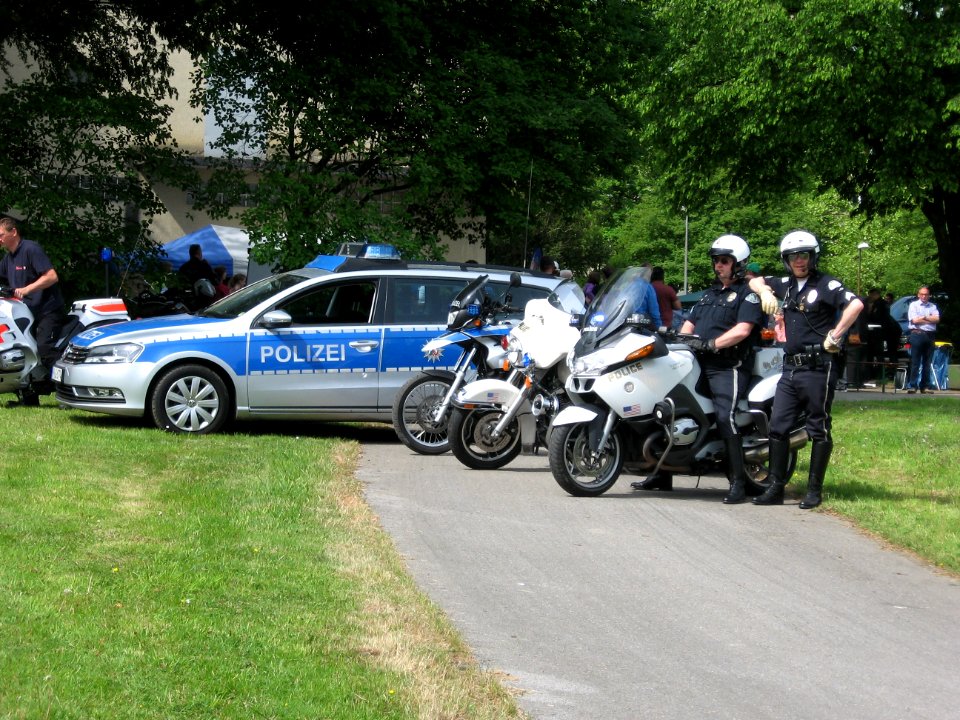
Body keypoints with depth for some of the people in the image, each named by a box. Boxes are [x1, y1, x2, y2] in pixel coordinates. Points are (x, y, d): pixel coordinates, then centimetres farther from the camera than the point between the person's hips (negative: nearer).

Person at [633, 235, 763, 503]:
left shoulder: (747, 293, -1)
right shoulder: (710, 293, 25)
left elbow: (742, 330, -16)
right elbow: (689, 324, 22)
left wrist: (711, 344, -21)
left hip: (728, 367, -8)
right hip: (698, 364, 8)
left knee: (725, 416, -26)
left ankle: (738, 483, -22)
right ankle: (662, 475, 14)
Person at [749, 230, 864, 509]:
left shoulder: (826, 284, -8)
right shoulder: (787, 284, 15)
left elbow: (855, 304, -23)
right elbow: (755, 281, 29)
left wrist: (834, 336, -19)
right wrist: (764, 291, 7)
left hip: (818, 368, -7)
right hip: (790, 368, 7)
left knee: (818, 430, 1)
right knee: (777, 427, 4)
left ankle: (815, 490, 6)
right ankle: (776, 488, 9)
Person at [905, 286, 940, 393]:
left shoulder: (933, 307, 14)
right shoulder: (913, 305, 4)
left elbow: (937, 319, -1)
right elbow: (915, 320, -8)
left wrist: (924, 317, -10)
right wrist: (930, 319, -3)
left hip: (929, 335, 4)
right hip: (917, 334, -4)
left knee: (927, 362, 6)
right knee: (915, 361, -5)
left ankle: (925, 386, 10)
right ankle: (912, 385, -6)